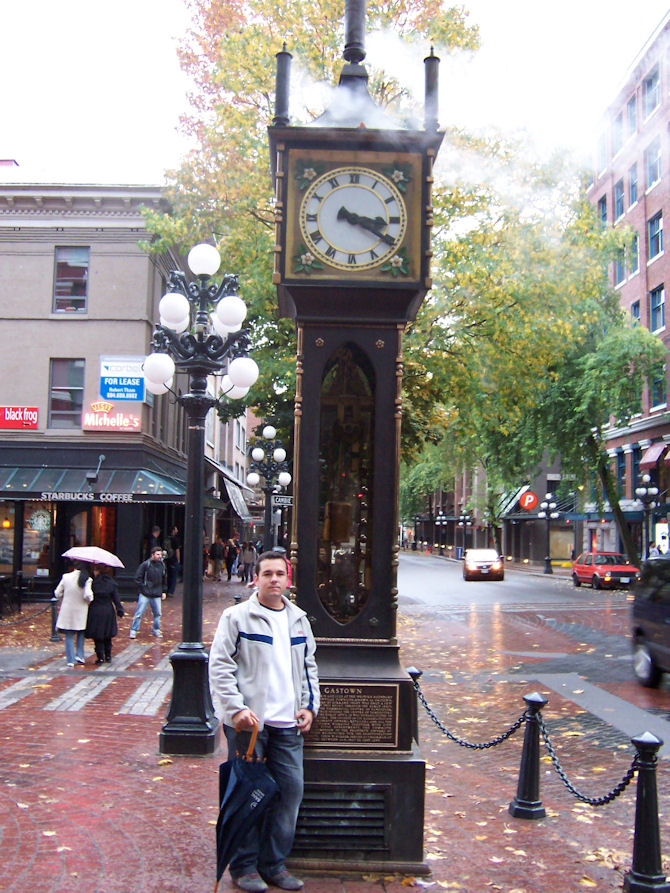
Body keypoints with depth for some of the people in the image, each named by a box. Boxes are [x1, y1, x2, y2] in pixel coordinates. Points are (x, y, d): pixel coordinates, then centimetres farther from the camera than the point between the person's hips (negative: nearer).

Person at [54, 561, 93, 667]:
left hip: (67, 611, 1)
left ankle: (70, 660, 8)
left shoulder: (66, 577, -5)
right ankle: (80, 655, 13)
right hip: (80, 611, -1)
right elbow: (87, 595, -21)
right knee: (81, 634, 21)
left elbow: (57, 593, 0)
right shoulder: (87, 580, -11)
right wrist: (89, 600, 1)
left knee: (69, 636, 8)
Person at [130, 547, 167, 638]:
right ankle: (133, 630, 8)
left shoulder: (162, 565, 7)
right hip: (145, 595, -4)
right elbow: (137, 578, -5)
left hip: (157, 595, 4)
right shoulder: (145, 565, -9)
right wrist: (143, 587, -9)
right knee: (139, 613, -2)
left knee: (157, 614, 10)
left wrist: (164, 591, 14)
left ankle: (156, 630, 25)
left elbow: (164, 580, 18)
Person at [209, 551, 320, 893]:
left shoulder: (298, 619, 13)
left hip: (288, 724, 5)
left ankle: (274, 864, 20)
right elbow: (219, 666, -8)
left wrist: (310, 706, 10)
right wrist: (236, 709, -16)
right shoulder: (237, 617, -4)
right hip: (247, 722, -5)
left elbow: (308, 667, 22)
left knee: (291, 790, 5)